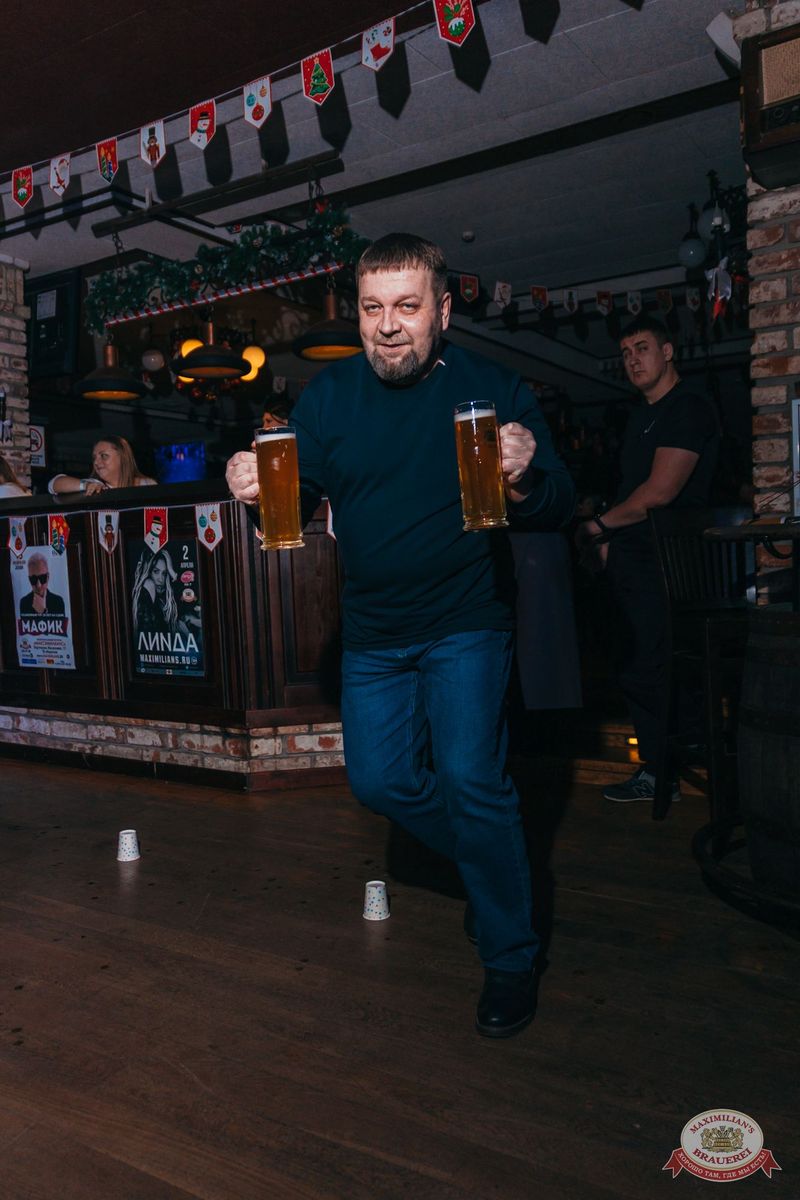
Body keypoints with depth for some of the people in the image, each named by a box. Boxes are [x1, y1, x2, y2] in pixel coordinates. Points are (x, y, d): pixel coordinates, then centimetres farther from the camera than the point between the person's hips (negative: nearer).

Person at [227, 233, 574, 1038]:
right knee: (380, 780, 9)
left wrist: (525, 481, -36)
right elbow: (302, 495, -1)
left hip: (465, 624, -4)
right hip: (373, 630, 5)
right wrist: (260, 487, -25)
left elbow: (556, 511, -13)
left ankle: (510, 958, 10)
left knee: (470, 777, -13)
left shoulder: (491, 389, -10)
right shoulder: (330, 394, -1)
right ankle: (491, 862, 37)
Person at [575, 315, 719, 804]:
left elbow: (660, 492, -18)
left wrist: (599, 525, -8)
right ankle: (659, 766, 24)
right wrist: (611, 538, 6)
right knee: (637, 668, 13)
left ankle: (659, 775, 7)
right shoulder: (644, 416, 20)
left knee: (645, 671, -6)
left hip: (663, 561, -9)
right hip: (633, 559, 10)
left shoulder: (689, 409, -10)